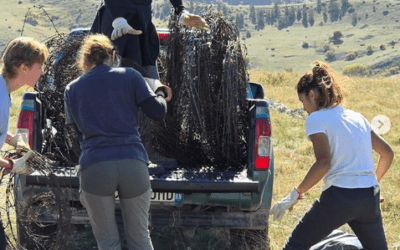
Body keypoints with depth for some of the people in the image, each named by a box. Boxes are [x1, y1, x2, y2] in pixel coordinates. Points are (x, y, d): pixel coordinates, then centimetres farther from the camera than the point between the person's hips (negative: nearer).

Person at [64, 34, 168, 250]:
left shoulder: (72, 89, 14)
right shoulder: (130, 76, 8)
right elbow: (158, 111, 6)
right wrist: (160, 94, 28)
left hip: (94, 167, 0)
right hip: (133, 163, 0)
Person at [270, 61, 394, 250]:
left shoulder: (316, 119, -3)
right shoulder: (357, 118, 17)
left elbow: (323, 162, -16)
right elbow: (387, 153, 19)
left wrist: (296, 194, -12)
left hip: (339, 197, -6)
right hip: (370, 198, 6)